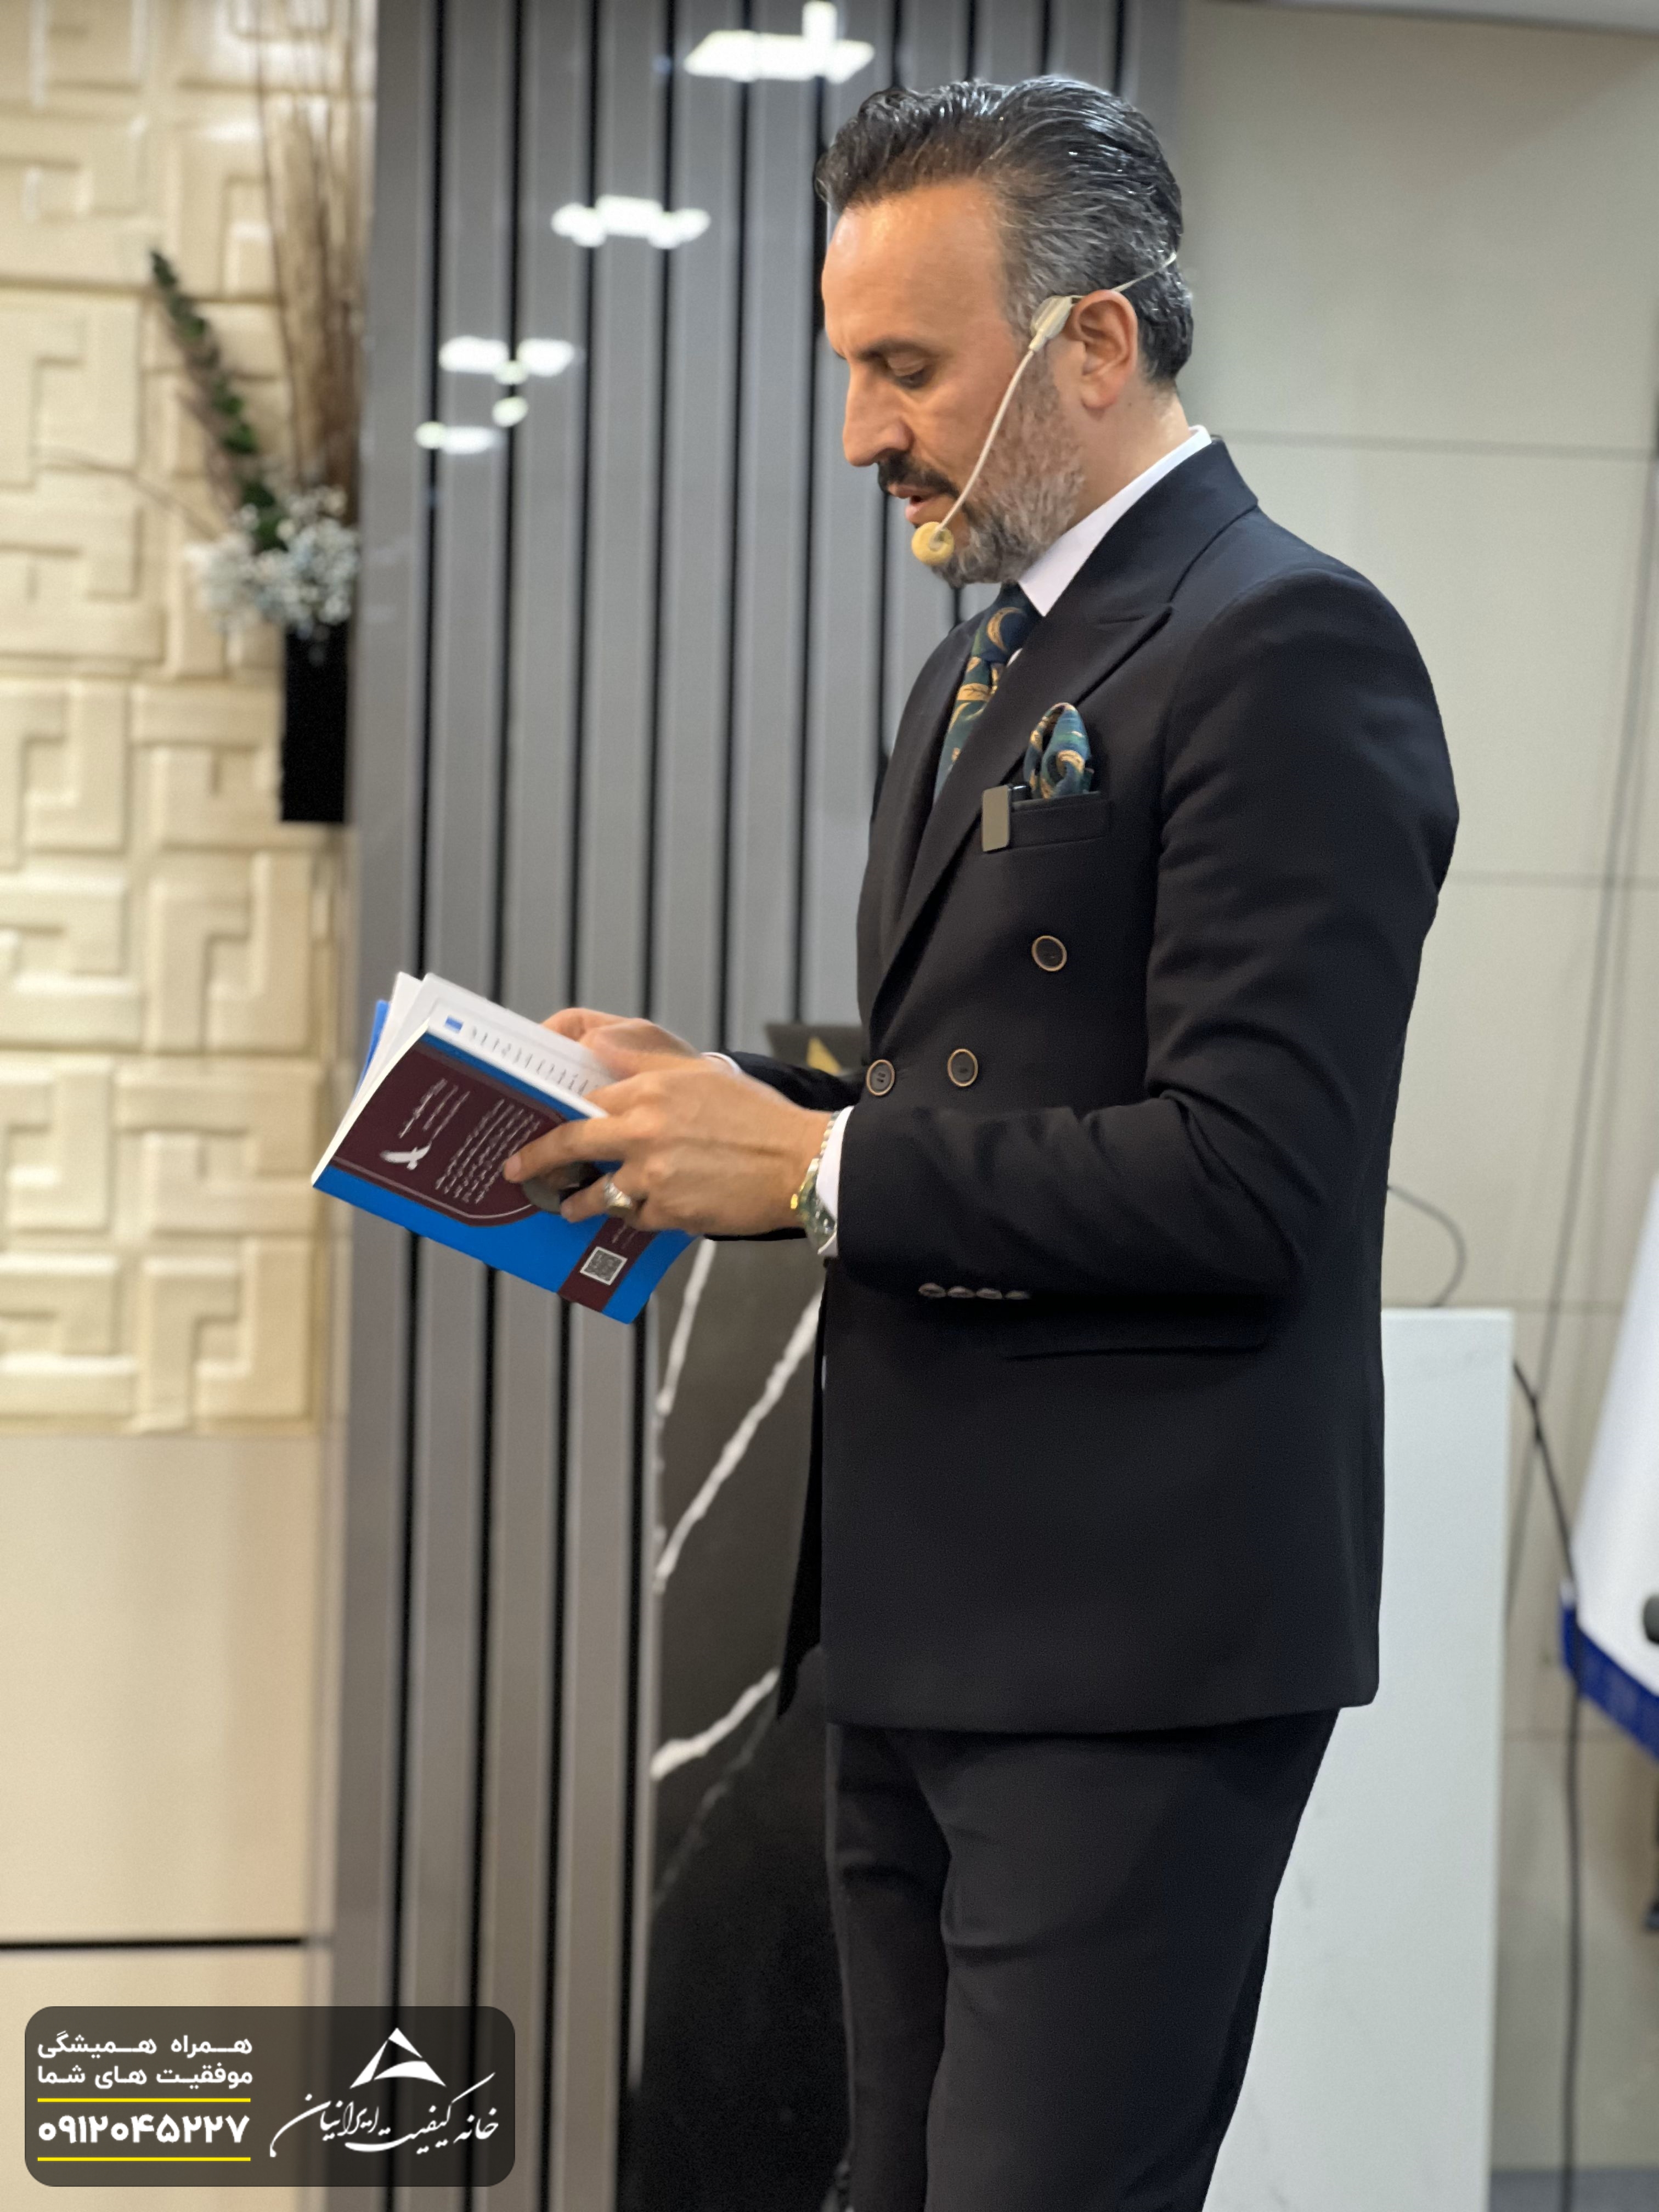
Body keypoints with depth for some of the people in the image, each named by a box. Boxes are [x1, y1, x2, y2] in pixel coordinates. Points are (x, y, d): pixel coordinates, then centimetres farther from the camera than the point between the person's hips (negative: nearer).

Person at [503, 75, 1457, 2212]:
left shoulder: (1284, 648, -13)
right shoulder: (978, 670, 18)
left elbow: (1246, 1177, -21)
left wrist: (811, 1165, -17)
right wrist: (723, 1102, 4)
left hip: (1132, 1643, -9)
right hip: (922, 1620, 10)